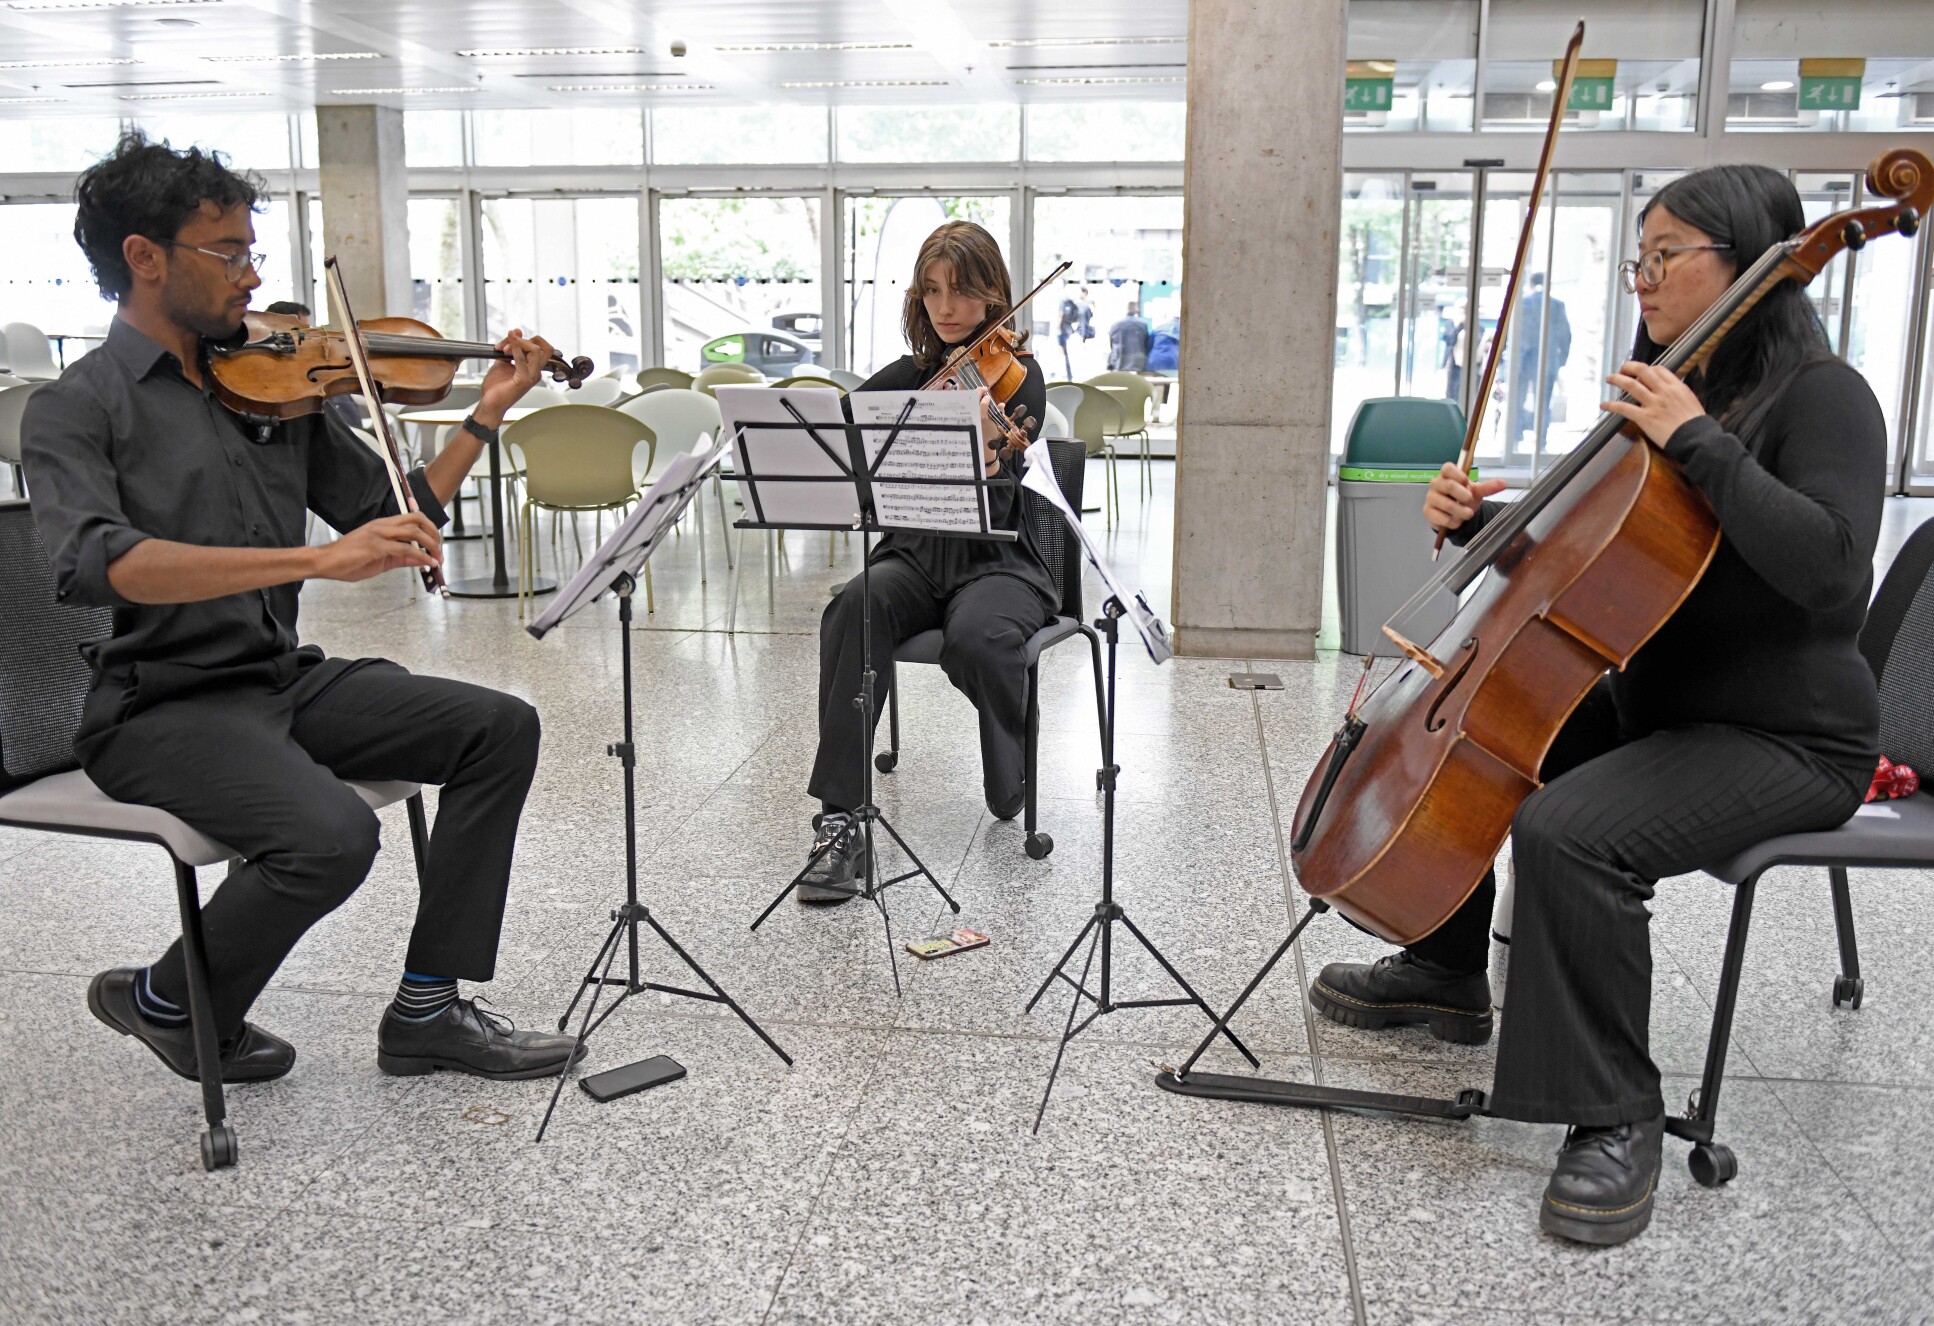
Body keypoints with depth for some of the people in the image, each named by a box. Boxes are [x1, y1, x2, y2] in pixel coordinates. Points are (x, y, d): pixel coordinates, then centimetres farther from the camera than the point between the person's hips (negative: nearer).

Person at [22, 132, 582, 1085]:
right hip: (160, 707, -6)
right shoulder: (76, 409, -7)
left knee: (499, 728, -8)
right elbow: (95, 564, -28)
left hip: (285, 680, 7)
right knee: (332, 835, -30)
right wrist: (313, 559, -37)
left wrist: (486, 416, 5)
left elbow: (394, 517, 15)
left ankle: (426, 1010, -1)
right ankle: (170, 1003, 2)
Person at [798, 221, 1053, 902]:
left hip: (998, 563, -3)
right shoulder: (906, 377, 10)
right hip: (916, 555, 3)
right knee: (854, 610, -30)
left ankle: (1012, 787, -3)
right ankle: (839, 819, -31)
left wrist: (985, 456, -38)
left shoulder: (1017, 374, -4)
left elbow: (996, 507, -16)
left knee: (975, 637, -36)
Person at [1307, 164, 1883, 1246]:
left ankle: (1618, 1118, -14)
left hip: (1786, 740, -9)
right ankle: (1446, 972, 25)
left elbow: (1829, 569, -31)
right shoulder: (1667, 391, 11)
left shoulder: (1820, 395, -14)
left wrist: (1696, 441, -29)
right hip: (1651, 706, 9)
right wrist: (1480, 521, -4)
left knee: (1568, 832, -33)